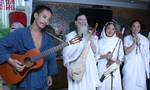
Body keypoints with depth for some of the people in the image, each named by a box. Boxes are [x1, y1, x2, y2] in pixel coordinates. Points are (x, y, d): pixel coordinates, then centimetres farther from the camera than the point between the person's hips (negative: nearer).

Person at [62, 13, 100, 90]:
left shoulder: (90, 35, 12)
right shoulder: (70, 36, -1)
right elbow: (66, 53, -3)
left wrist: (91, 40, -8)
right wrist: (68, 68, -12)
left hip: (90, 68, 4)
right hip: (76, 68, -4)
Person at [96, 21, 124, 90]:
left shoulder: (118, 41, 5)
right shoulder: (100, 41, 4)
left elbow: (121, 55, 4)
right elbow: (95, 55, 4)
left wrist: (118, 61, -14)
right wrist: (104, 56, -10)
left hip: (114, 69, 1)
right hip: (102, 69, 0)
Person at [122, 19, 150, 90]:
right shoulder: (127, 38, 3)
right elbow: (126, 52, -7)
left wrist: (139, 43, -8)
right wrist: (134, 43, -13)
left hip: (141, 67, 2)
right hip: (130, 68, -1)